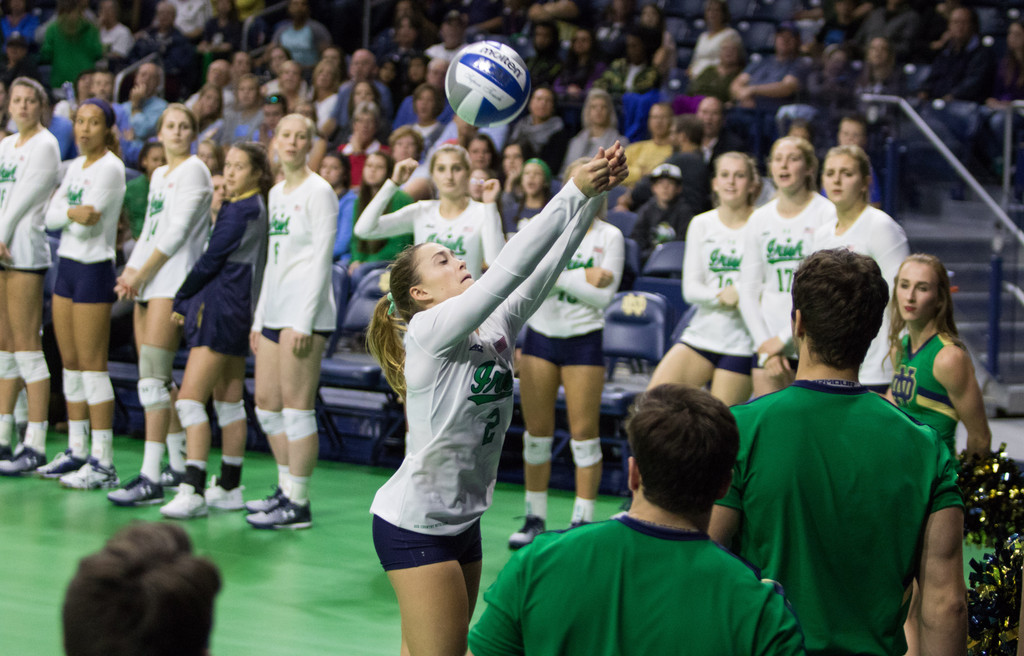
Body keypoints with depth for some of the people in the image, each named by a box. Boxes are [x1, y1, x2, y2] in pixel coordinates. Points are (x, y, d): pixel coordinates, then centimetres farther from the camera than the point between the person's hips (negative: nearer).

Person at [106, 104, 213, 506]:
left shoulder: (194, 171, -6)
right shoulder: (159, 175, 20)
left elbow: (177, 232, -13)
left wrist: (141, 275, -10)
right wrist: (130, 271, 6)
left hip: (173, 281, -9)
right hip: (148, 282, 9)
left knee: (152, 378, -15)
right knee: (156, 379, 10)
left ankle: (151, 478, -17)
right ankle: (180, 465, 19)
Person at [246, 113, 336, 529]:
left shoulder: (318, 192, -7)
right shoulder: (277, 193, 17)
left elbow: (320, 260, -12)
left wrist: (303, 322, -18)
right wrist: (259, 318, 18)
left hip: (305, 311, -8)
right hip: (275, 308, 9)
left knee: (296, 405, -7)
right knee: (266, 404, 10)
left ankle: (298, 504, -3)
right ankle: (287, 488, 20)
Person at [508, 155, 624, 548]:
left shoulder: (610, 237, -3)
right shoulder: (544, 226, 3)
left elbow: (603, 296, -11)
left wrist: (558, 275, -16)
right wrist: (584, 276, -17)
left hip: (583, 340, -2)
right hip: (540, 335, 2)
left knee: (584, 433, -2)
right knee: (536, 431, 5)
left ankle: (583, 519, 7)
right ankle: (535, 518, 14)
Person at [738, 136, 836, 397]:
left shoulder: (828, 214, -4)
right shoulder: (760, 219, 11)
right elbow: (748, 290, 12)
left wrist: (783, 338, -10)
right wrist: (763, 342, -1)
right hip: (769, 342, 4)